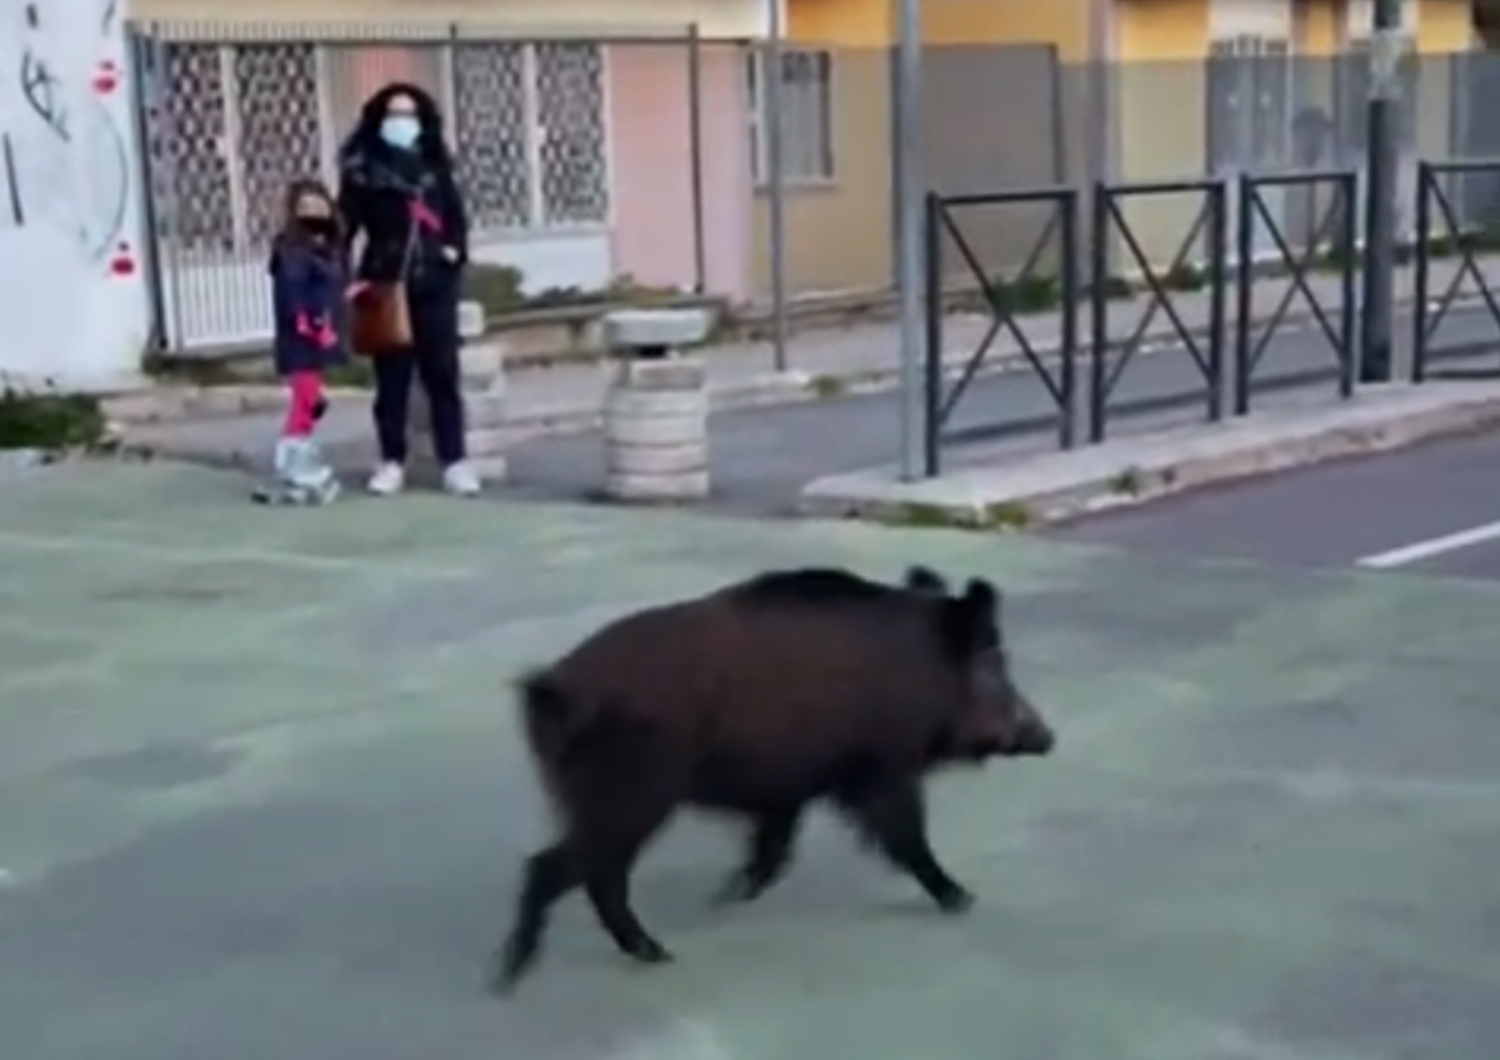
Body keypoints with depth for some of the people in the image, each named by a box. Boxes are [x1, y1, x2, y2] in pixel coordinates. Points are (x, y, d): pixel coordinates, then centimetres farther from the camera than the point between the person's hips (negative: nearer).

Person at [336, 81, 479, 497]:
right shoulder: (363, 168, -1)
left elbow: (455, 214, 19)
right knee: (392, 377, 4)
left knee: (442, 373, 3)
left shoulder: (435, 164, 10)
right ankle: (392, 462, 13)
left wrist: (455, 248, 2)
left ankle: (454, 461, 6)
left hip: (434, 283, 2)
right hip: (385, 284, -2)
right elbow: (345, 224, -7)